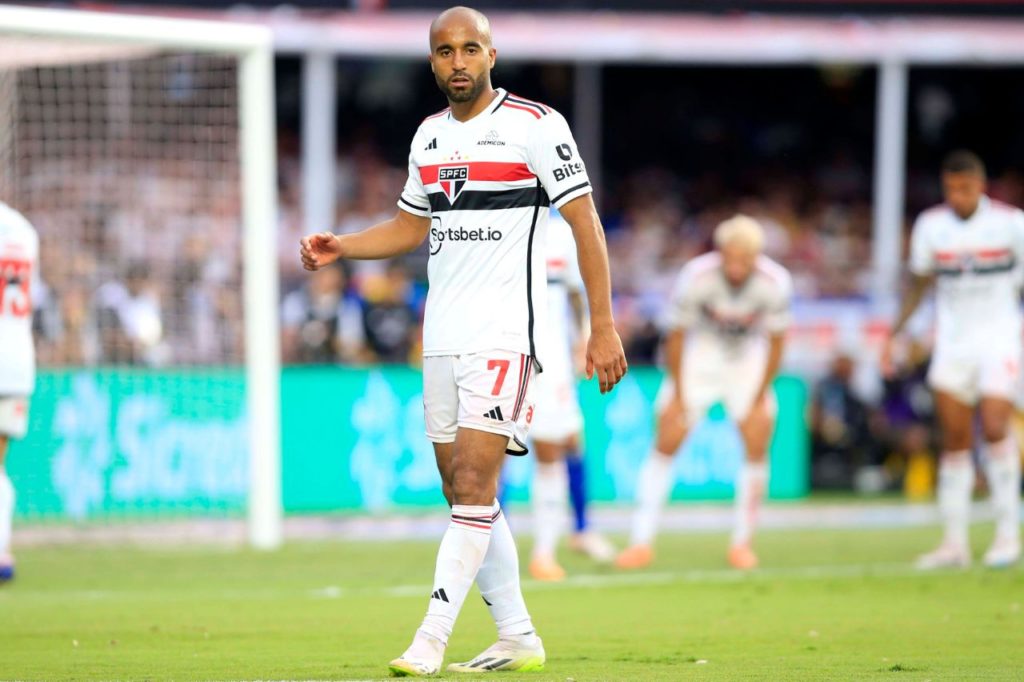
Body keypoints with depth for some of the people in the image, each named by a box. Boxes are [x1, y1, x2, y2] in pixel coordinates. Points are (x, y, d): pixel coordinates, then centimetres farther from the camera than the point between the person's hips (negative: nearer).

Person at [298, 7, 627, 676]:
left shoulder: (535, 125, -7)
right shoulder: (429, 136, 13)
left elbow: (586, 222, -6)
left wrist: (603, 327, -11)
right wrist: (339, 247, 9)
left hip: (505, 333, -7)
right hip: (442, 337, 7)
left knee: (475, 486, -13)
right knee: (464, 495, 7)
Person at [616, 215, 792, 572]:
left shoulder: (775, 283, -25)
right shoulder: (696, 277, -28)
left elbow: (776, 343, -9)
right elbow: (676, 336, -14)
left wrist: (760, 396, -6)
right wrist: (678, 394, -9)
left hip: (748, 358, 1)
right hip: (700, 354, -1)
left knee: (757, 446, -9)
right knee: (666, 444, -8)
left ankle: (741, 542, 4)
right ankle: (642, 542, -5)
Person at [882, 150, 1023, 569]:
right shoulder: (931, 225, 2)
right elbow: (919, 283, 14)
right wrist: (894, 334, 10)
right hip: (951, 343, 3)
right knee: (954, 440, 0)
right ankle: (954, 542, 4)